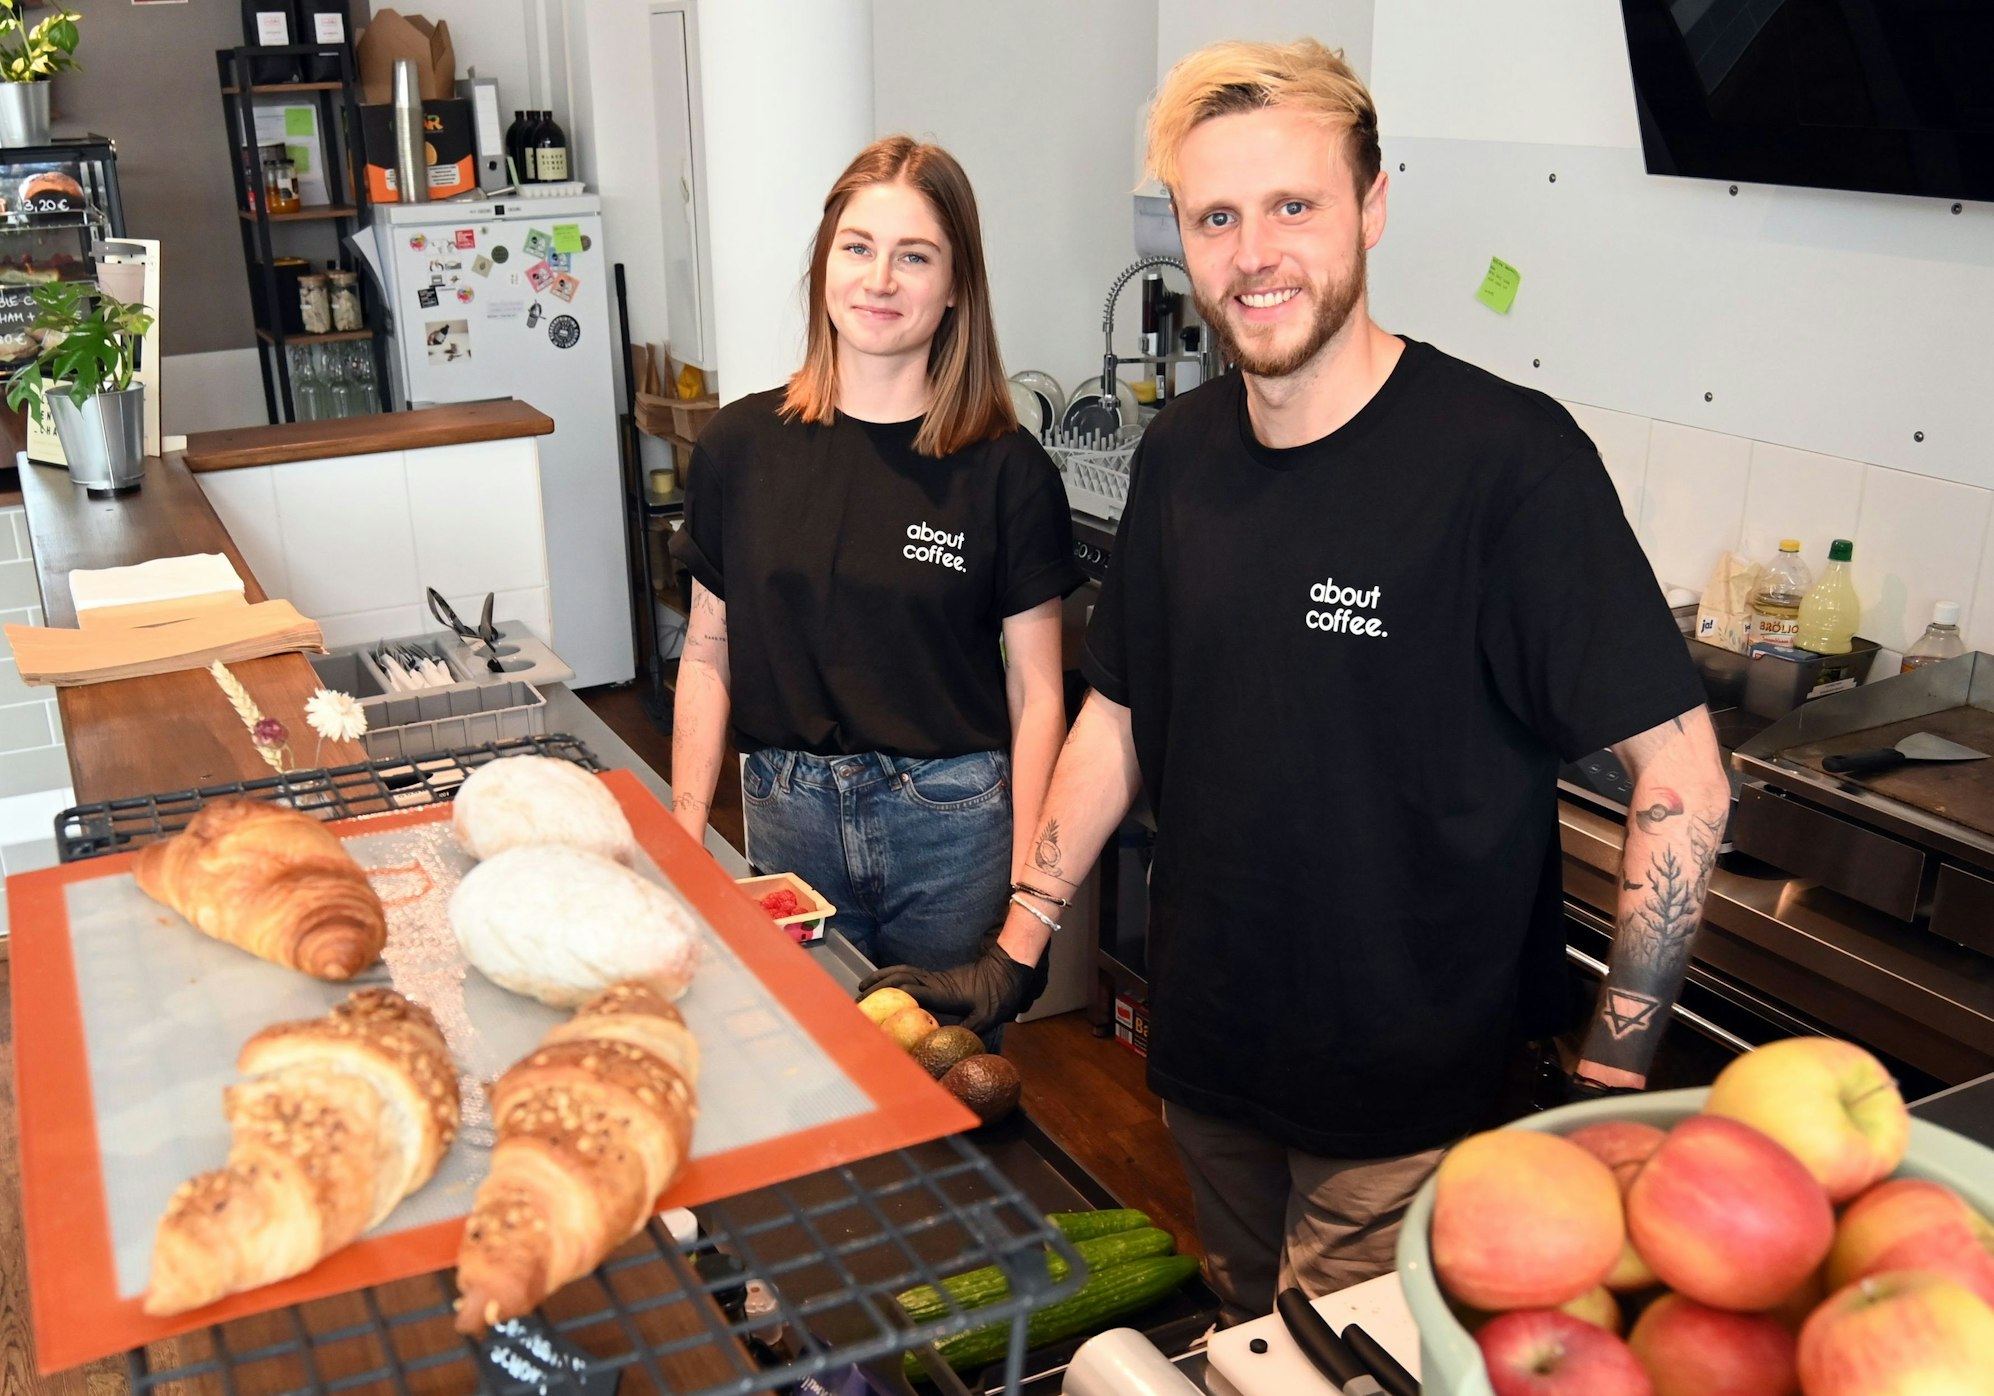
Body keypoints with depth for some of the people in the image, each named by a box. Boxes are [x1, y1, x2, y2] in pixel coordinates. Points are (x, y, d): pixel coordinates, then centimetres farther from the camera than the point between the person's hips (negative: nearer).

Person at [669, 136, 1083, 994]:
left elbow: (1035, 695, -4)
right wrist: (685, 832, 1)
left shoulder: (1007, 471, -6)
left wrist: (1028, 890, -8)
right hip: (789, 823, 2)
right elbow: (709, 652, 6)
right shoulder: (741, 446, 1)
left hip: (953, 827, -1)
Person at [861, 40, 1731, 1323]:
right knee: (1242, 1350, 24)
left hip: (1409, 1089, -5)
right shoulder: (1182, 455, -2)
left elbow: (1682, 776, -17)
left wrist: (1615, 1070, -18)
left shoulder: (1506, 456, -20)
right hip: (1208, 1050, 6)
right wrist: (1011, 957, 4)